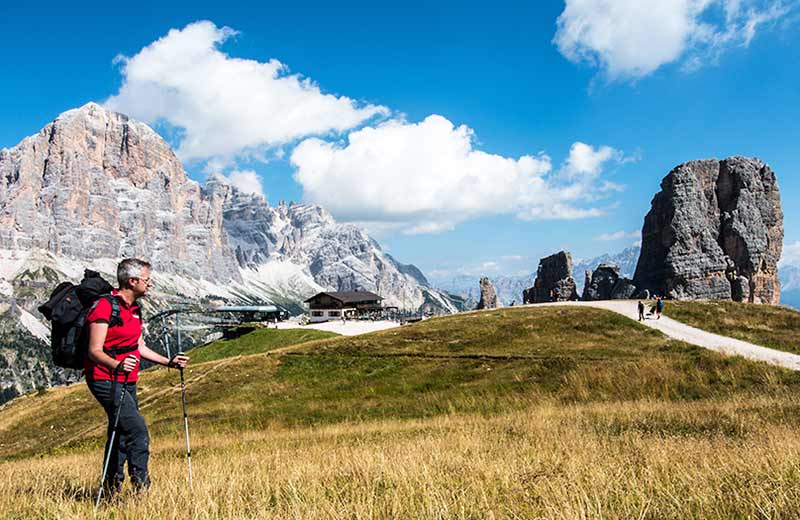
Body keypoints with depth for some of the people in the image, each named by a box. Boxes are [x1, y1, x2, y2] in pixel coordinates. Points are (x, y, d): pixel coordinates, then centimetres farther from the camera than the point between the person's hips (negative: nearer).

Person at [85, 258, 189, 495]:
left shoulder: (134, 309, 13)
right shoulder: (105, 307, -15)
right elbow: (94, 351, -21)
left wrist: (169, 362, 13)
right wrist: (117, 365, -38)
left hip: (127, 382, 9)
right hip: (106, 380, -9)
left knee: (121, 435, 13)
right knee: (138, 432, -18)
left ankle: (110, 493, 23)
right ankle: (142, 489, -12)